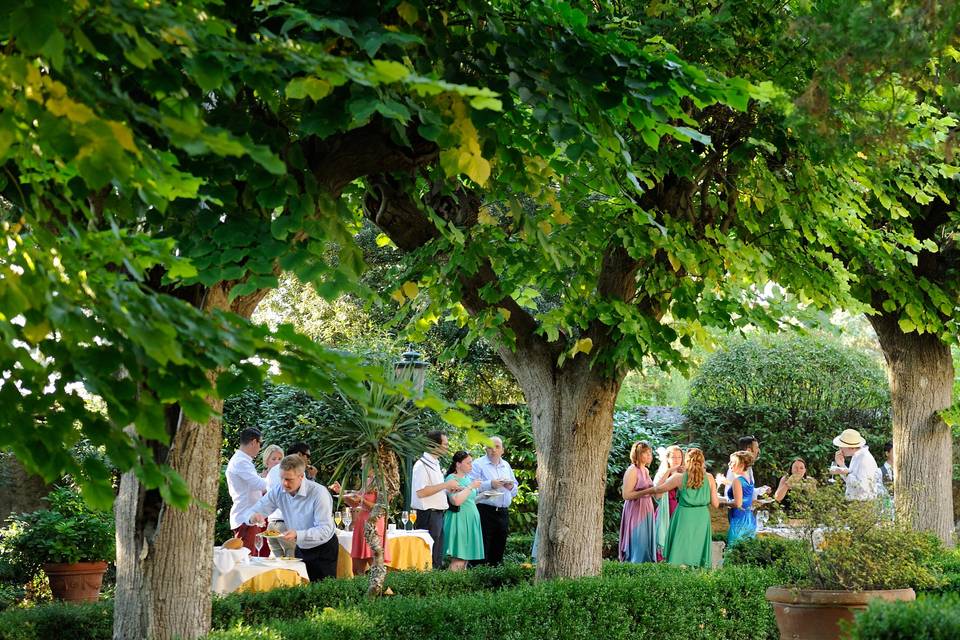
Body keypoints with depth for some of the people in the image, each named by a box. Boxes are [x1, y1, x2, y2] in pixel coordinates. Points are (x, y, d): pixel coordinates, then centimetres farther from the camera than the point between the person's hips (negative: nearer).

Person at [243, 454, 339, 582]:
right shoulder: (278, 492, -9)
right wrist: (253, 517, -31)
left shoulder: (319, 493, -26)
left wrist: (298, 535, -44)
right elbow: (248, 513, -5)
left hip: (324, 551, -5)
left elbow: (325, 530, -30)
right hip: (301, 549, 5)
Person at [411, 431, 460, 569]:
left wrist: (449, 489, 12)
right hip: (428, 515, -10)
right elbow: (421, 492, -23)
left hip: (438, 514, 10)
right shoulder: (422, 465, -14)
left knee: (438, 557, 13)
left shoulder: (435, 464, 17)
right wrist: (445, 485, -19)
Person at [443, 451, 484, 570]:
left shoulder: (467, 478, 17)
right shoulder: (451, 479, -9)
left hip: (470, 521, 9)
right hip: (459, 521, -9)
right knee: (458, 560, -13)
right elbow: (456, 500, -23)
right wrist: (471, 487, -16)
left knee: (465, 559, 5)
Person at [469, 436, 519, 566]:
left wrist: (511, 487, 0)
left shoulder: (506, 466, 20)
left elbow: (515, 490, 23)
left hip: (503, 512, 6)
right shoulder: (478, 464, 0)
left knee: (499, 545, 8)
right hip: (485, 510, -6)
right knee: (483, 546, -9)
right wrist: (490, 484, -19)